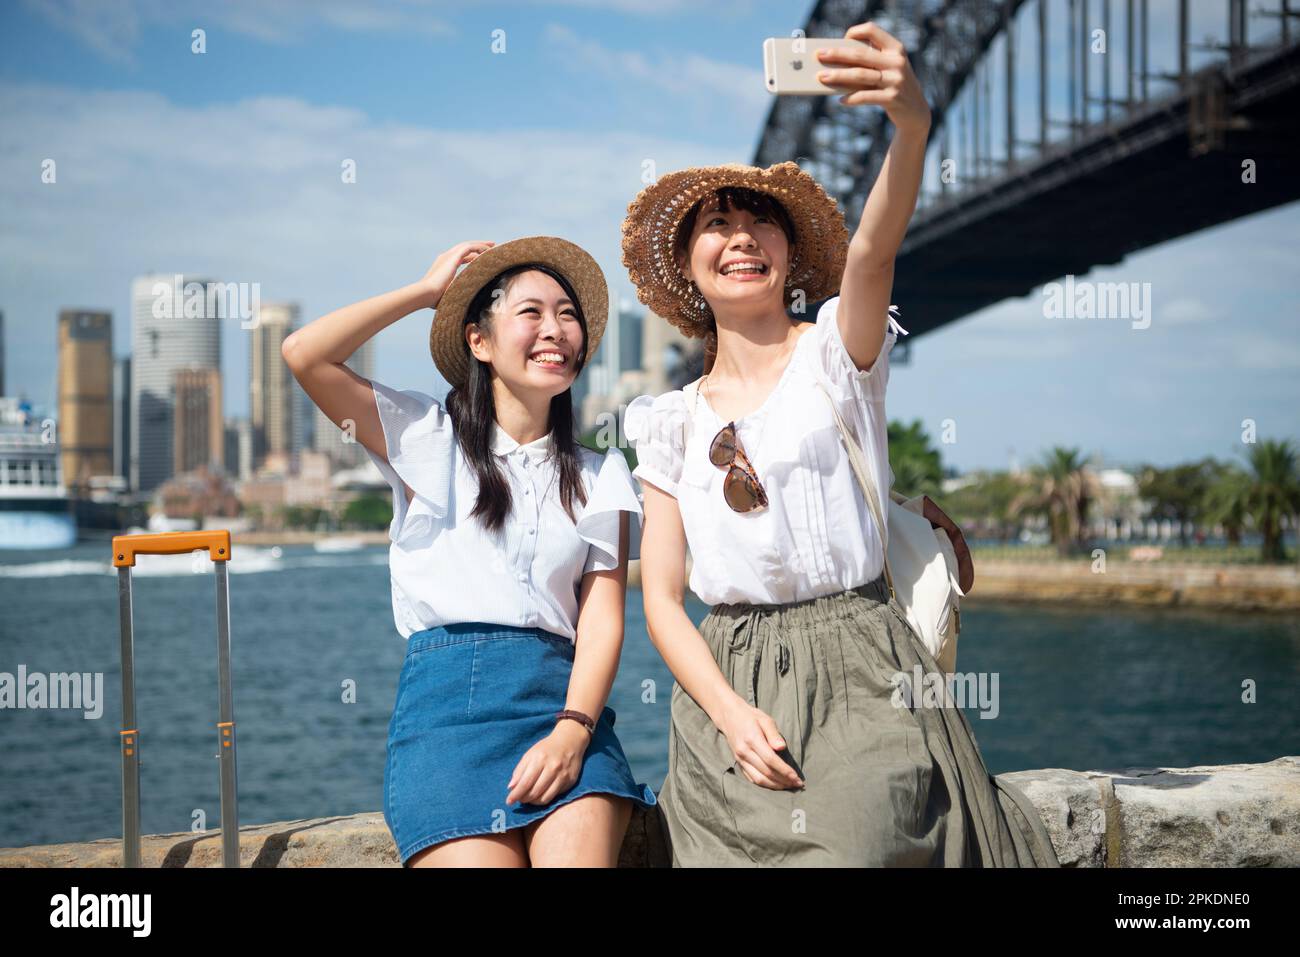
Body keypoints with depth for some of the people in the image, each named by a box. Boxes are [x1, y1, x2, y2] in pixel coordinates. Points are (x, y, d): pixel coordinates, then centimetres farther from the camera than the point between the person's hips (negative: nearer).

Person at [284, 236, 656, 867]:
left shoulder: (598, 476, 18)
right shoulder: (430, 440, 13)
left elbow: (603, 618, 7)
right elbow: (303, 355, 0)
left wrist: (573, 731, -11)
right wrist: (427, 290, 9)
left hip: (562, 696, 2)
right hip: (445, 697, -1)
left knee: (579, 856, -24)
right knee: (478, 858, -22)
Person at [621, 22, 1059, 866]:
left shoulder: (835, 353, 4)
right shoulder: (672, 423, 12)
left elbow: (874, 247, -18)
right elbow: (662, 597, 7)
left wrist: (912, 123, -39)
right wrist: (731, 715, -11)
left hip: (859, 678, -2)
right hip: (726, 682, 3)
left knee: (856, 847, -24)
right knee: (735, 855, -17)